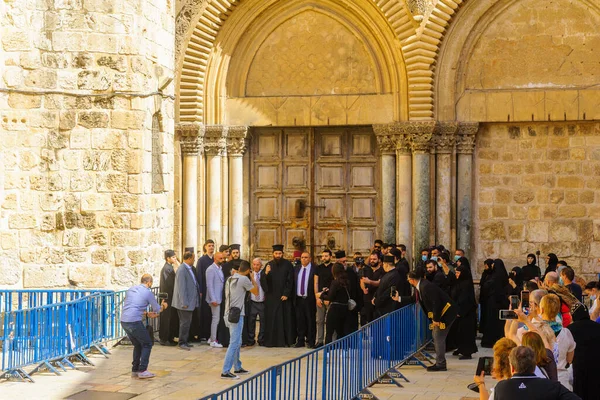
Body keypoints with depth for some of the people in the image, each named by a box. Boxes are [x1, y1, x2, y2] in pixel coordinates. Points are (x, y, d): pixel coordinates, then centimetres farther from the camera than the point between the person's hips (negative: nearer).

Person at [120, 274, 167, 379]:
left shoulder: (131, 289, 17)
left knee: (138, 345, 22)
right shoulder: (147, 292, -2)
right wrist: (163, 306, 31)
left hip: (124, 321, 7)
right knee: (147, 344, 7)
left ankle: (135, 370, 22)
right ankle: (142, 371, 1)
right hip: (134, 322, -7)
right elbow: (157, 309, 8)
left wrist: (147, 314, 35)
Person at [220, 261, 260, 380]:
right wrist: (252, 278, 8)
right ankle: (225, 372, -10)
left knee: (237, 343, 19)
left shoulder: (230, 279, 9)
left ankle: (237, 367, 28)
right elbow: (256, 291, -3)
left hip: (229, 314, 9)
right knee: (234, 344, -8)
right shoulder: (244, 279, -13)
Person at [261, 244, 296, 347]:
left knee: (286, 319, 1)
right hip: (271, 297, 2)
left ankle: (287, 340, 7)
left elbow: (290, 281, -2)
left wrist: (286, 294, -9)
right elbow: (263, 280, 0)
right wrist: (266, 273, -21)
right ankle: (271, 340, 6)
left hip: (284, 296, -2)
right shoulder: (269, 265, 6)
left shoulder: (287, 264, -1)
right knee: (271, 319, 1)